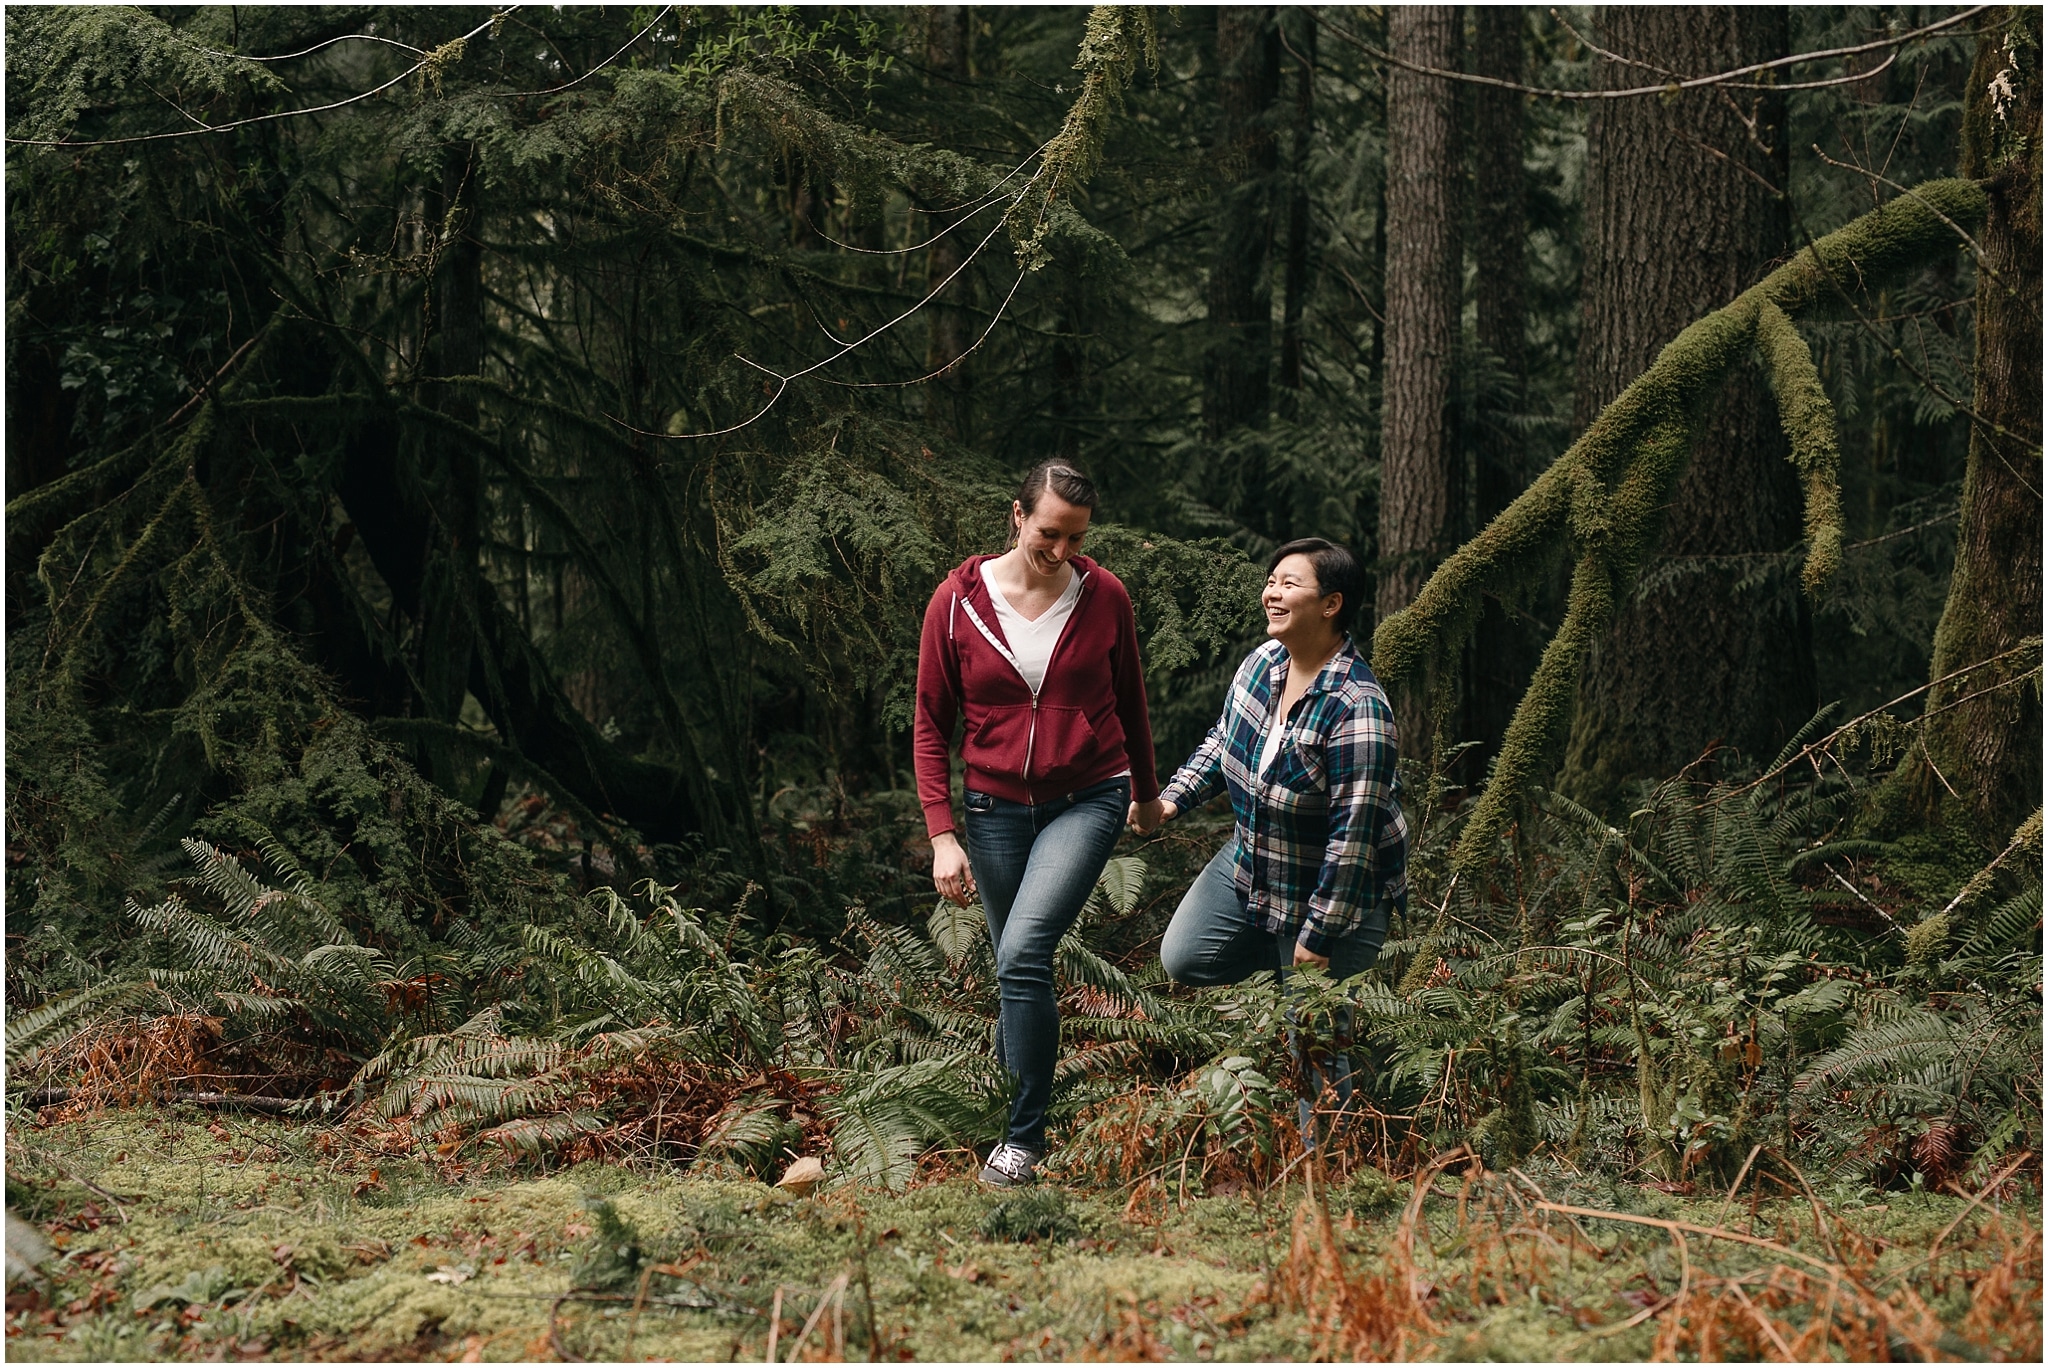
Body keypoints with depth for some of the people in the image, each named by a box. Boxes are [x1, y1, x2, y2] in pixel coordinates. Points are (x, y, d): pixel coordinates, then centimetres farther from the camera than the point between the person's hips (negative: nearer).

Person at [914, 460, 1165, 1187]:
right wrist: (942, 835, -8)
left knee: (1024, 953, -20)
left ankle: (1025, 1137, -15)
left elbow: (1129, 702, 12)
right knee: (1018, 969, 10)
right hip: (996, 808, 2)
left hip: (1088, 801, -2)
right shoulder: (957, 603, -6)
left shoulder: (1104, 597, -4)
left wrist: (1146, 792, 24)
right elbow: (931, 725, -1)